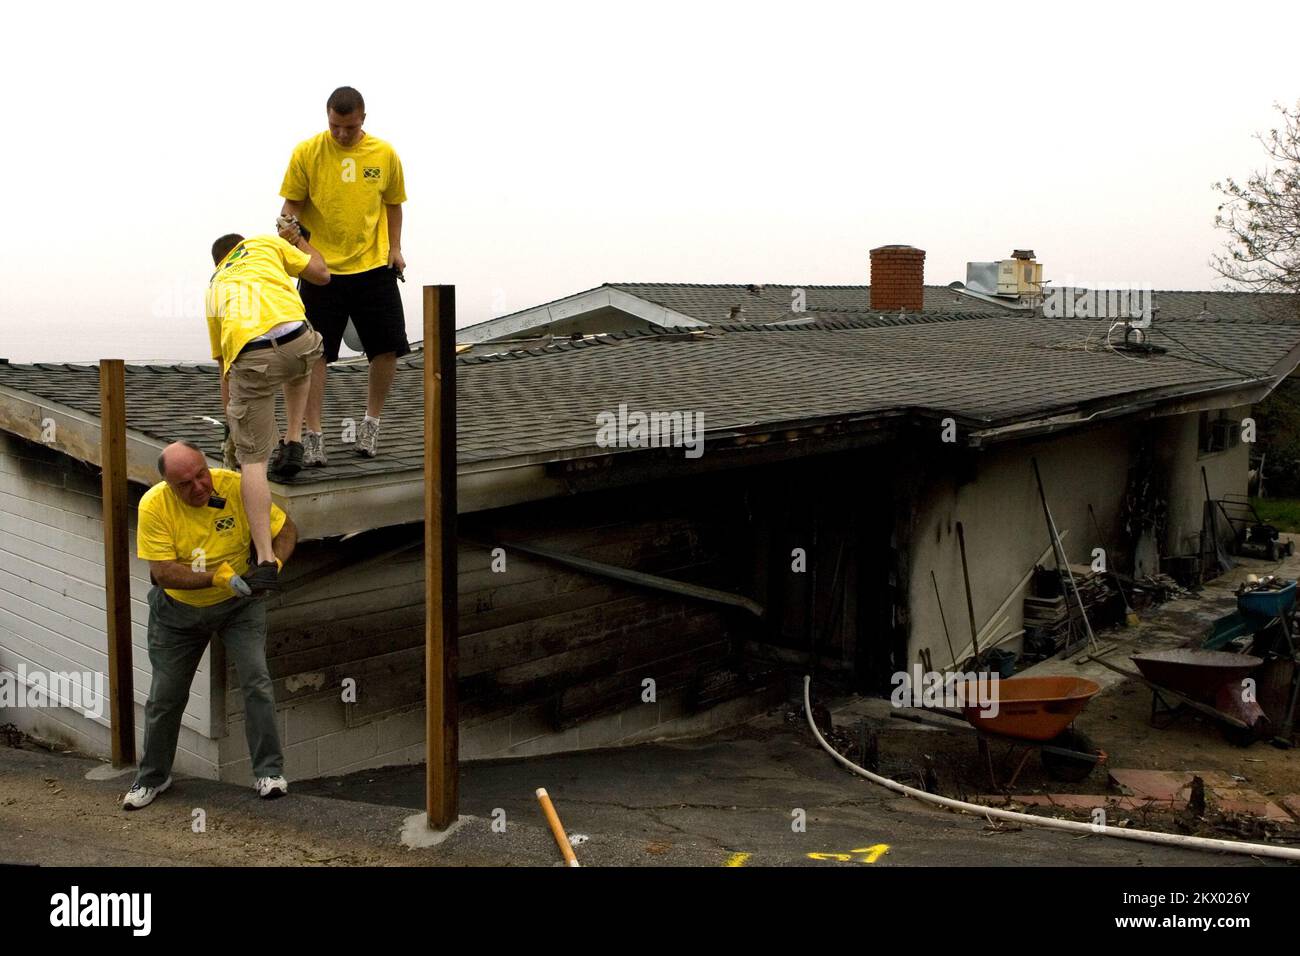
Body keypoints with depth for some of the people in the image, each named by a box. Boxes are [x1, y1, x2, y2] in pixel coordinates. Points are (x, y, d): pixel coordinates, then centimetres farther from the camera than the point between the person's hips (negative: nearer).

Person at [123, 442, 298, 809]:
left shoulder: (237, 487, -22)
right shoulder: (154, 505, -24)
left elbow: (286, 529, -12)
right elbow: (163, 572, -27)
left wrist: (273, 562, -32)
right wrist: (217, 577, -39)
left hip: (238, 603, 0)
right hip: (178, 609, 1)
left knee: (256, 680, -13)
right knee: (165, 696, 11)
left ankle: (269, 772, 2)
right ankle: (153, 777, 33)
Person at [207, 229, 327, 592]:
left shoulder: (214, 288, 36)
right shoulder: (266, 244, 29)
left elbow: (223, 366, 35)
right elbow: (322, 273, 28)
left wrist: (231, 426, 41)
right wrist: (300, 240, 49)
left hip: (248, 359, 1)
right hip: (295, 338, -1)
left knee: (252, 460, 6)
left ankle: (265, 561, -2)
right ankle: (293, 443, 29)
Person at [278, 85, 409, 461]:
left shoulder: (384, 154, 3)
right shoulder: (307, 152, -3)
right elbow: (292, 203, 0)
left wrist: (395, 248, 4)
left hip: (374, 266, 2)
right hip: (321, 268, -2)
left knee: (387, 348, 3)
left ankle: (371, 422, 23)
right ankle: (313, 434, 8)